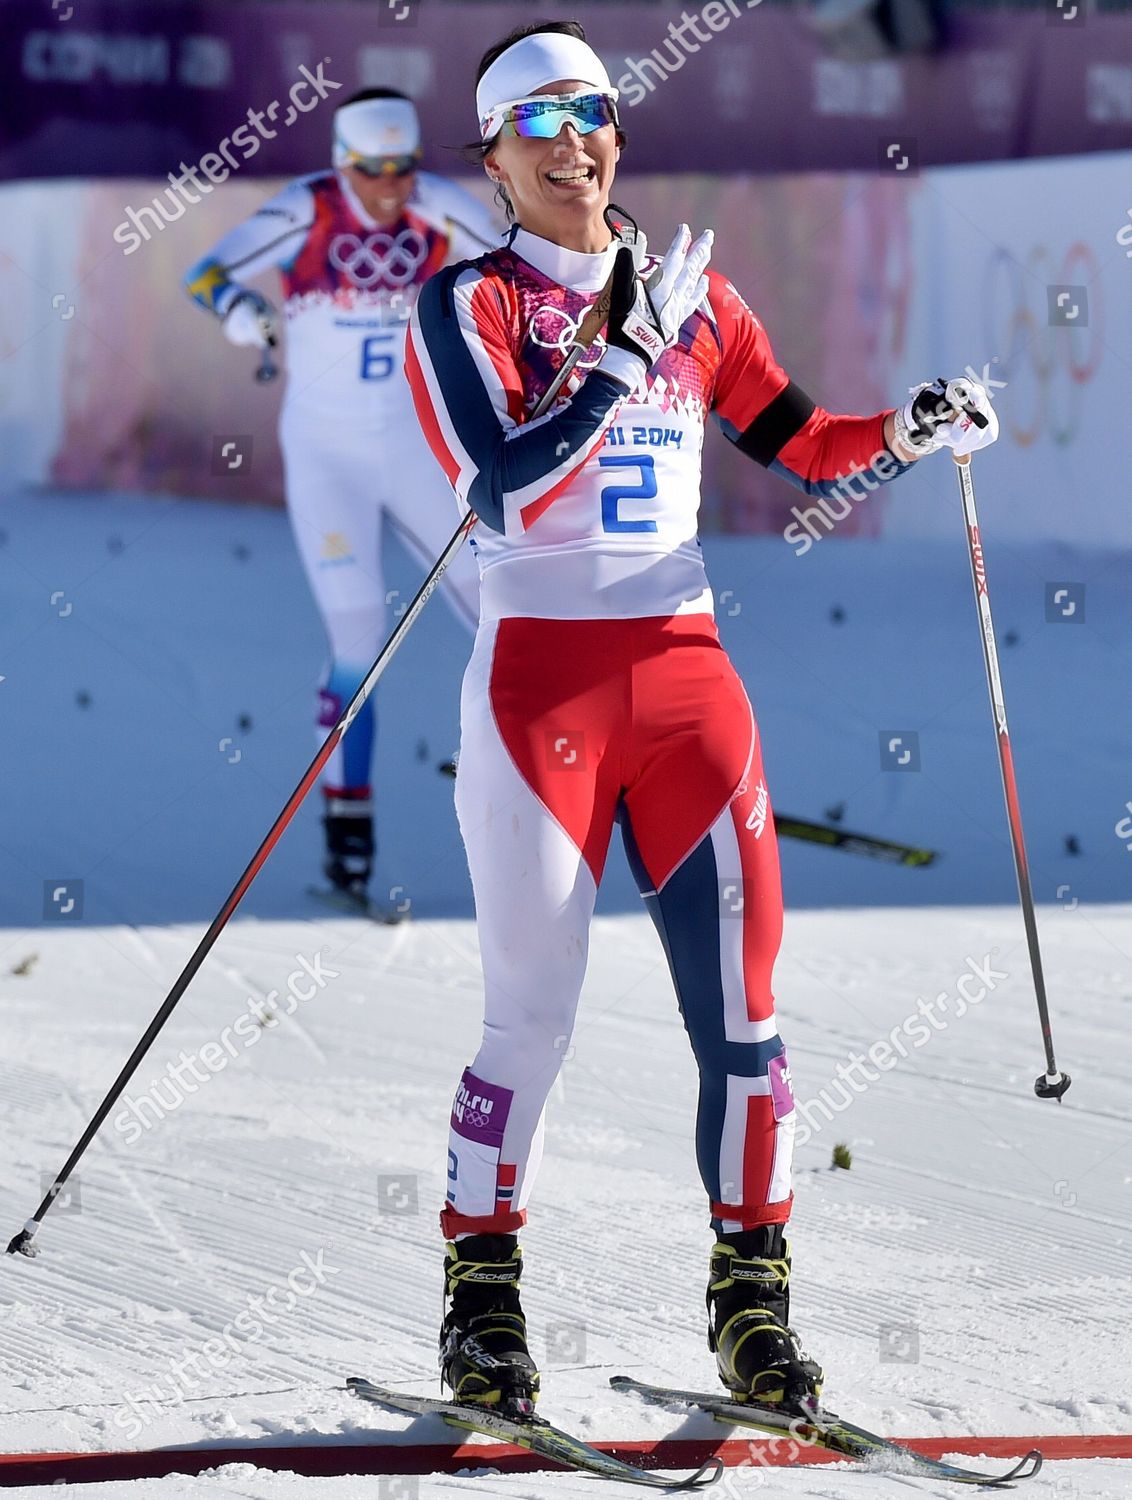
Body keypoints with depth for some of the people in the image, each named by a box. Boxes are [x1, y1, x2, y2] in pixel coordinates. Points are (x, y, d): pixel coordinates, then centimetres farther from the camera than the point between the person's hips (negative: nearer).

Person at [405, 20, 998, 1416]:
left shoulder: (689, 292, 11)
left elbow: (798, 443, 21)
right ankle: (481, 1295, 12)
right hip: (539, 679, -4)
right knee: (532, 1019, -3)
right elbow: (502, 487, -16)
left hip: (684, 674, 4)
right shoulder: (470, 304, -1)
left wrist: (912, 433, 3)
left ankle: (751, 1298, 8)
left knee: (741, 1005, -2)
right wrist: (626, 356, -20)